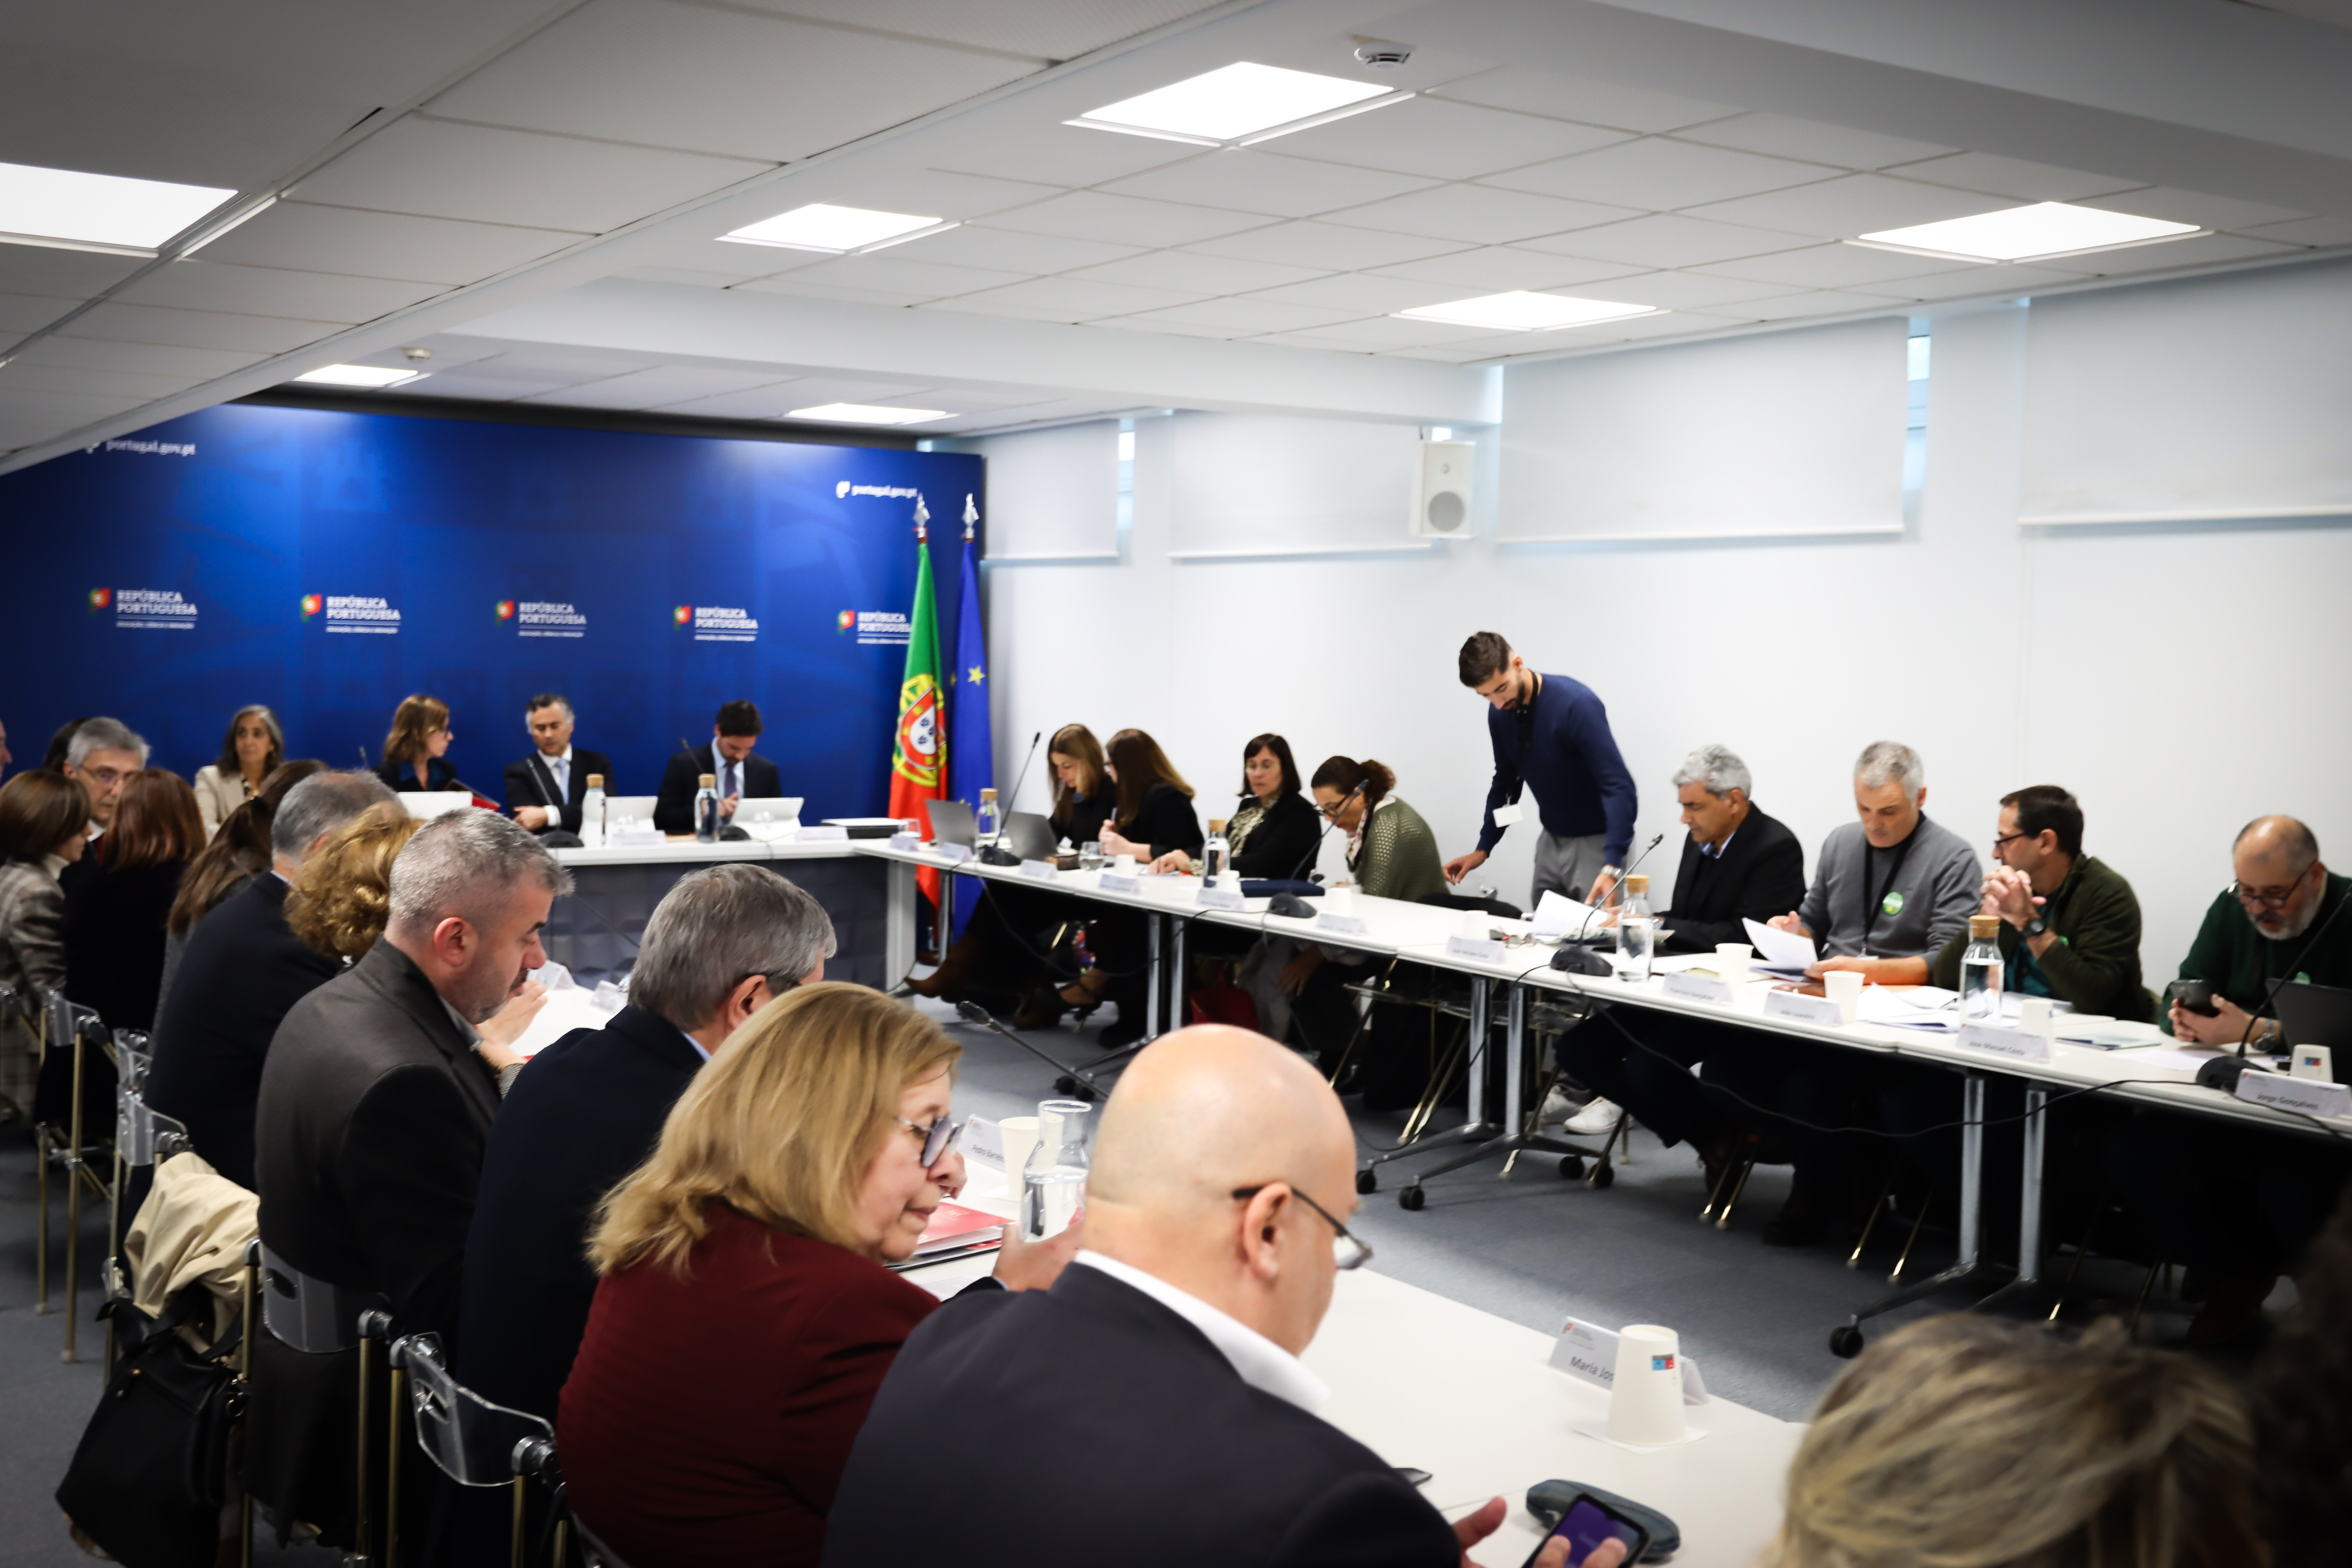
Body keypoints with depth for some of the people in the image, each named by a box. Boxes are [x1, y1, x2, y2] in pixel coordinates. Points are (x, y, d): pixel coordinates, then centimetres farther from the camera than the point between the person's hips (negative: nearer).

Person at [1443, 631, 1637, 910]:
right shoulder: (1500, 714, -4)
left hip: (1597, 841, -6)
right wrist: (1483, 849, 6)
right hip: (1551, 840, 6)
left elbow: (1619, 787, -29)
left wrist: (1612, 866, -39)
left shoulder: (1576, 704, -25)